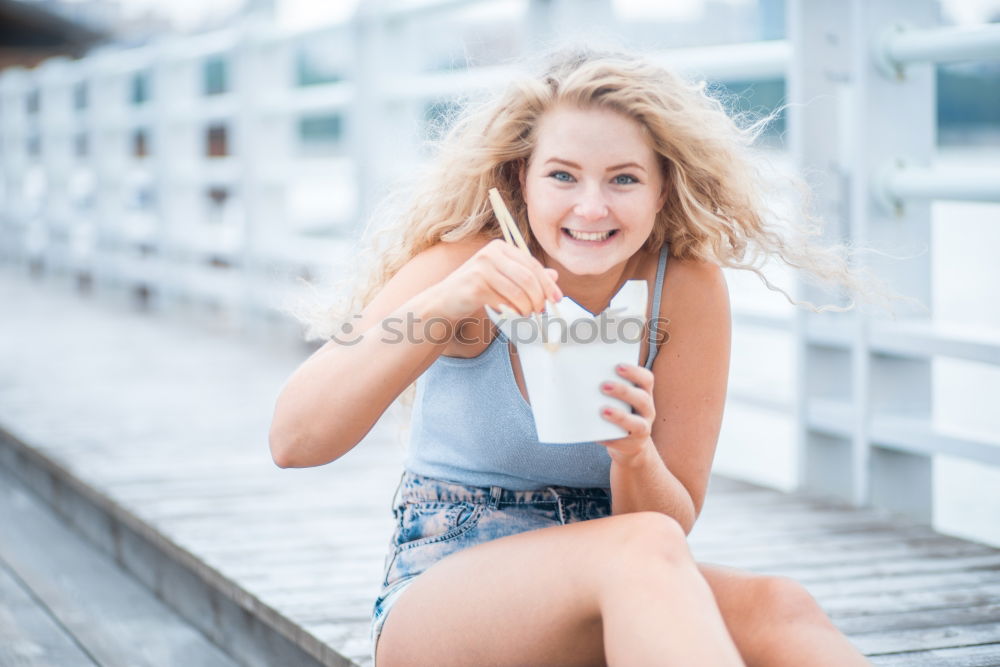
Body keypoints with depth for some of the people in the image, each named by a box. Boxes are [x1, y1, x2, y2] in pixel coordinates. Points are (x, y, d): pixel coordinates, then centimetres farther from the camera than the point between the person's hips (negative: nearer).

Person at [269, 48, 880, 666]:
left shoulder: (687, 286, -4)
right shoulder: (463, 263, -10)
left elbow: (675, 522, -1)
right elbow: (294, 440, -22)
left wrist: (635, 453, -24)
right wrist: (441, 307, -34)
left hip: (616, 601, 3)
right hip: (441, 601, -2)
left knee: (777, 608, -31)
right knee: (638, 549, -34)